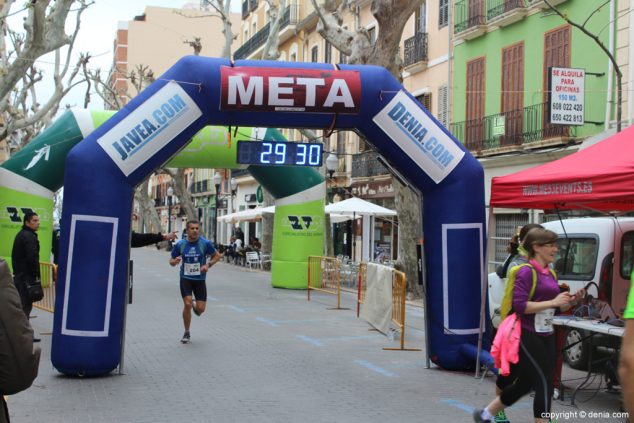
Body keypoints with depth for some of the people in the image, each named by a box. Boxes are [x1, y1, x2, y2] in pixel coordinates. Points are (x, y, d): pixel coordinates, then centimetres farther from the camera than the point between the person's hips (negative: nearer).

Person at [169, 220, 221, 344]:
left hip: (200, 279, 0)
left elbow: (217, 256, 3)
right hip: (185, 278, 0)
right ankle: (186, 333, 5)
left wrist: (208, 264, -15)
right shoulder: (180, 244, -6)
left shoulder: (205, 243, -10)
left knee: (201, 309, -4)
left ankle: (195, 306, 38)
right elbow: (171, 261, 5)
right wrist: (175, 261, -19)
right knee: (187, 304, -15)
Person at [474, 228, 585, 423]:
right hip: (528, 336, -9)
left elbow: (557, 307, 18)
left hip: (546, 335, 9)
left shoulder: (550, 274, 12)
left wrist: (571, 301, -1)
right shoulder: (526, 272, -13)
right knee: (545, 383, -8)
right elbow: (519, 305, -22)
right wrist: (552, 302, -22)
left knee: (525, 383, 15)